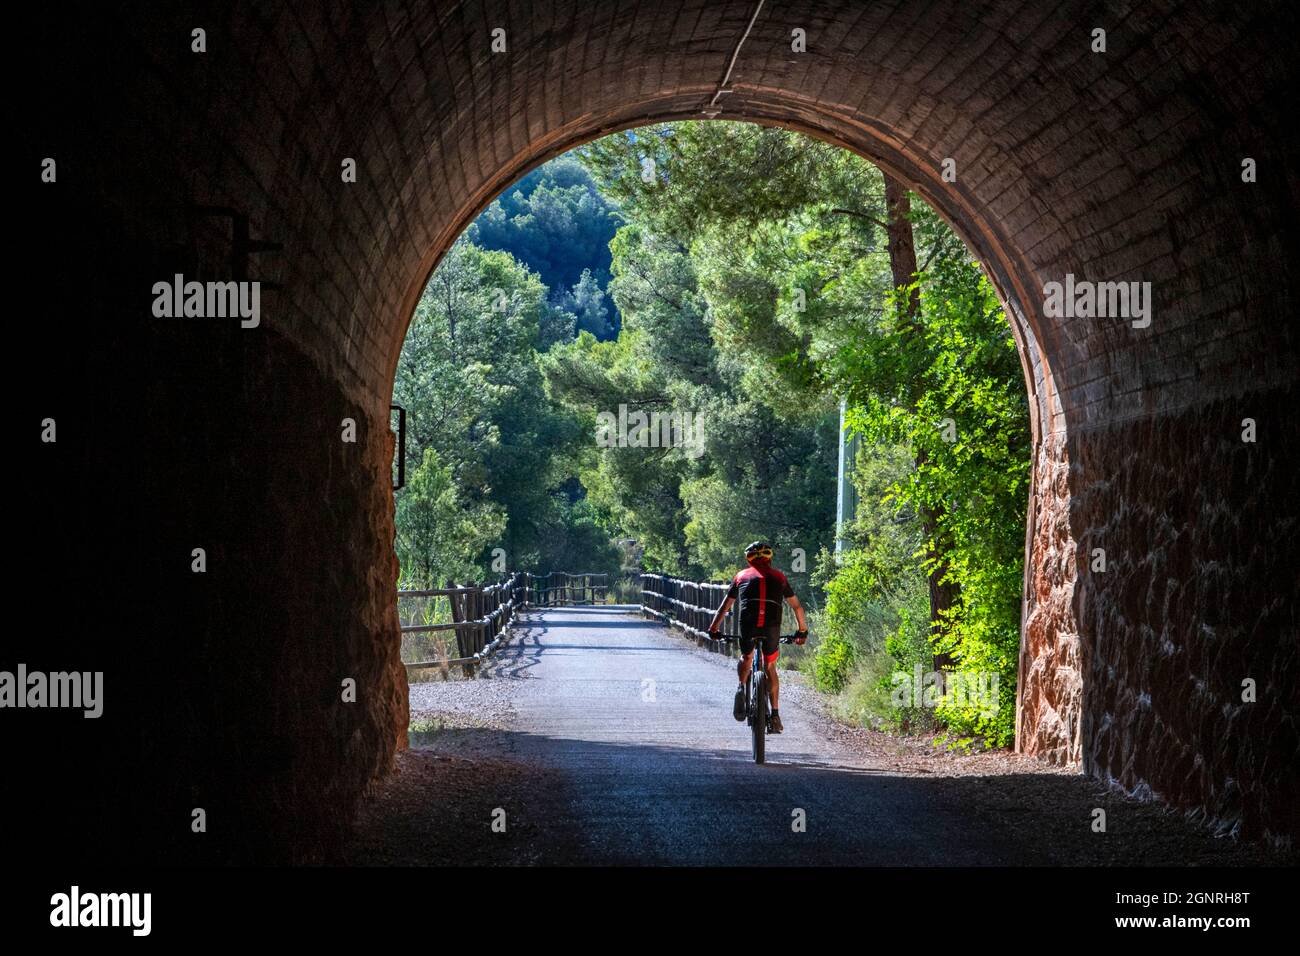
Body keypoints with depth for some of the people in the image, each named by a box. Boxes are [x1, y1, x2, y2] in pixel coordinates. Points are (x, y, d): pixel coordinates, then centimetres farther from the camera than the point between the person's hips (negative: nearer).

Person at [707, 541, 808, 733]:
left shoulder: (741, 577, 22)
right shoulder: (778, 577, 22)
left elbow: (724, 607, 25)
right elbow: (797, 606, 26)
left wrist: (714, 629, 35)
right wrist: (803, 631, 37)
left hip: (748, 624, 0)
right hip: (772, 627, 0)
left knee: (746, 658, 26)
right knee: (770, 667, 17)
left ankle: (741, 688, -2)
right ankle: (775, 714, 11)